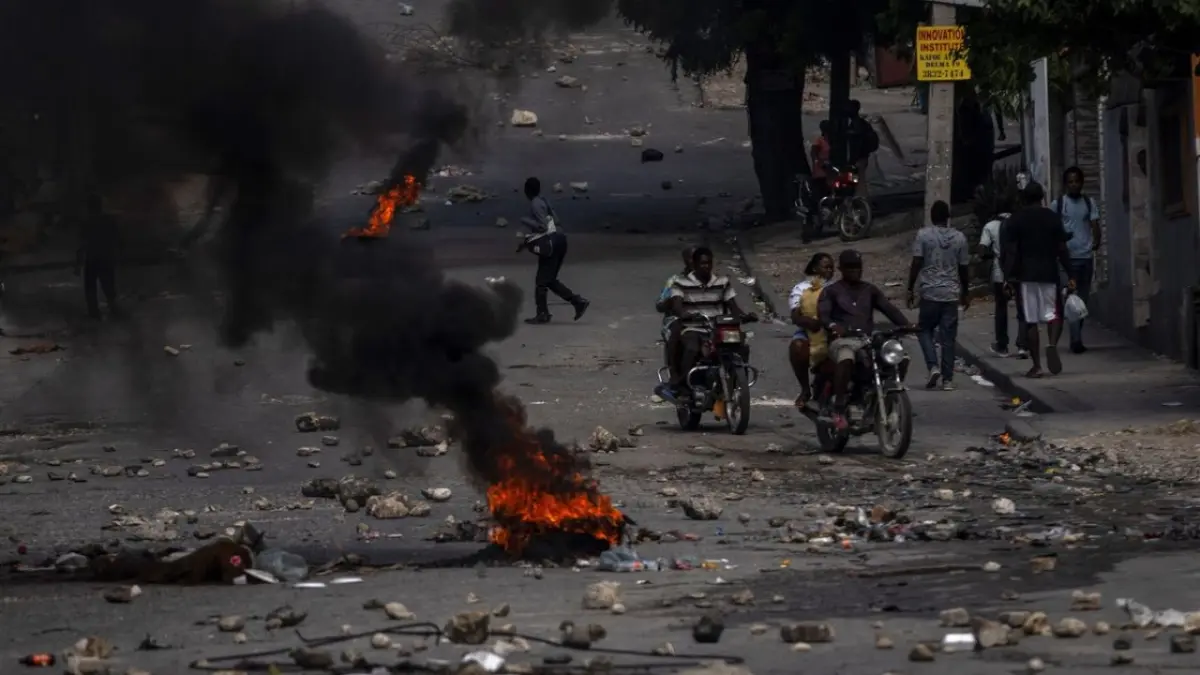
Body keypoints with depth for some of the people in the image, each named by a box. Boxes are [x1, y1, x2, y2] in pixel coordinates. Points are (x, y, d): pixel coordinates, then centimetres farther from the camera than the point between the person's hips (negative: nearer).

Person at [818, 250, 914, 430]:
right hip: (844, 340, -4)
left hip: (869, 340, 4)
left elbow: (888, 308, 12)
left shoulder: (870, 290, 23)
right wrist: (833, 326, -28)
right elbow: (823, 313, -4)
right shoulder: (831, 291, 11)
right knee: (846, 359, -40)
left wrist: (905, 324, -6)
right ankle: (838, 410, -40)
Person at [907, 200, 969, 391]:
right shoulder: (959, 238, 3)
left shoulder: (923, 235, -4)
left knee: (925, 330, 13)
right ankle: (947, 379, 3)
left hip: (929, 292, -2)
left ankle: (933, 366, -8)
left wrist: (910, 289, 0)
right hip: (951, 294, 2)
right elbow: (963, 268, 7)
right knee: (948, 337, 5)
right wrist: (965, 293, 19)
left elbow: (916, 264, -8)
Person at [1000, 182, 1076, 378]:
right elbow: (1062, 249, 3)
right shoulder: (1052, 218, 5)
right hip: (1049, 273, 1)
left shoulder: (1016, 220, 1)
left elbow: (1010, 251, -4)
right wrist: (1070, 276, 6)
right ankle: (1052, 344, -23)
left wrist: (1009, 277, -3)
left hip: (1026, 275, -1)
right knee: (1052, 314, 8)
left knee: (1031, 321, 3)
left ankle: (1036, 365, 1)